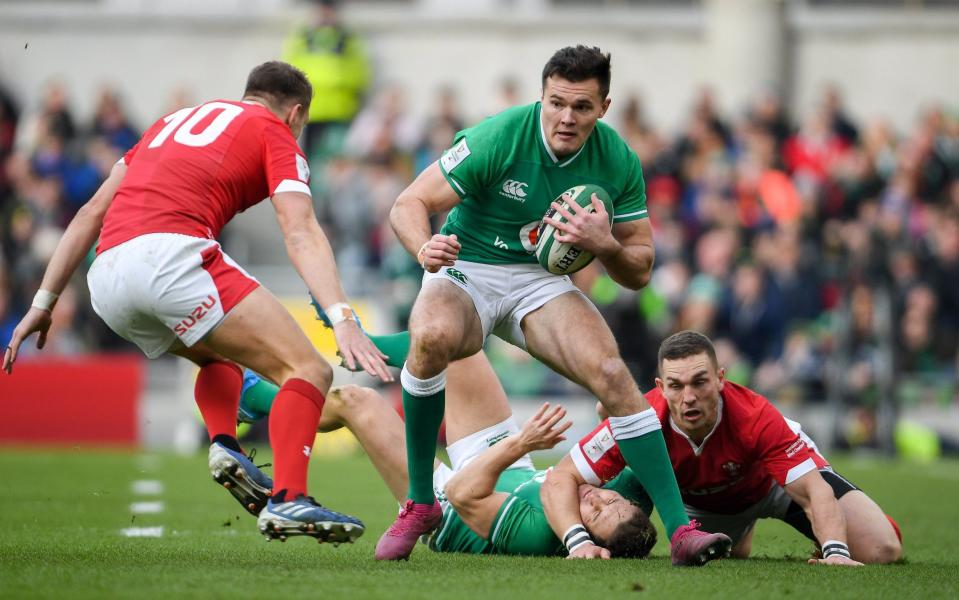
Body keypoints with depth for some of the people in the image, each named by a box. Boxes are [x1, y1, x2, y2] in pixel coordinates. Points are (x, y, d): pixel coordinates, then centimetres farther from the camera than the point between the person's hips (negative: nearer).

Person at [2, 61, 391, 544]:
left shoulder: (173, 121, 33)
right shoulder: (275, 133, 15)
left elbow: (93, 212, 28)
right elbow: (301, 234, -3)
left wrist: (44, 303, 29)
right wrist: (342, 318, -13)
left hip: (105, 278, 7)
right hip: (171, 253, -7)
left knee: (219, 354, 33)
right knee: (307, 370, -5)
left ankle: (224, 445, 5)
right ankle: (288, 500, -26)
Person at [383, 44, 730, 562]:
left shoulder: (617, 161, -9)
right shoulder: (498, 138, -21)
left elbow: (638, 272, -2)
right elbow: (409, 204, -18)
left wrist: (604, 245, -25)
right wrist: (425, 248, -41)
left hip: (541, 283, 3)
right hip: (467, 271, -3)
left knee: (612, 374, -22)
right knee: (432, 336, -36)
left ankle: (679, 529, -18)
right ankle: (419, 504, -19)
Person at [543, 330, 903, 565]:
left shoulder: (755, 417, -42)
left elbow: (814, 490, -41)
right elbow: (560, 480, -32)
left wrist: (835, 552, -57)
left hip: (771, 481, -2)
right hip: (701, 500, 2)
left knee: (883, 551, -12)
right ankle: (742, 532, 47)